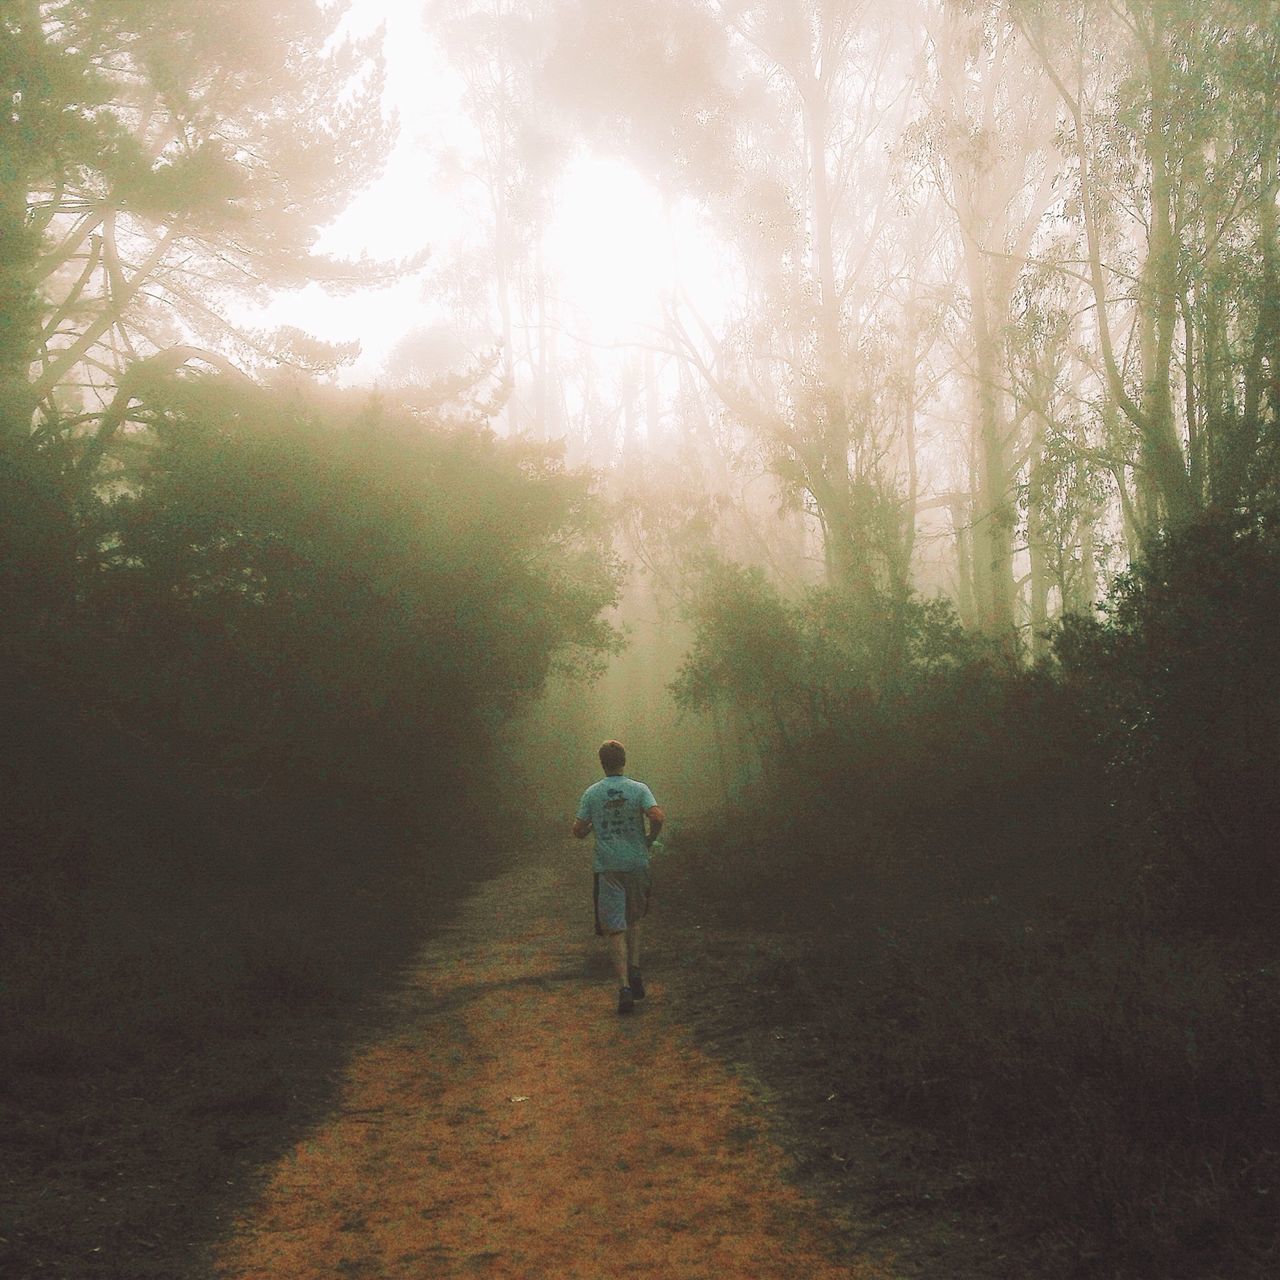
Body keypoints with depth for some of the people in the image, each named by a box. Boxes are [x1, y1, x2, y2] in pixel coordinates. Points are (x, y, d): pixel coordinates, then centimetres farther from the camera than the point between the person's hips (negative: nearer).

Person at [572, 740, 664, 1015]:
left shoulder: (591, 793, -1)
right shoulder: (639, 789, -3)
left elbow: (578, 831, 0)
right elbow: (657, 817, -17)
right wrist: (650, 838, 2)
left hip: (607, 867, -1)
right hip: (637, 864, 1)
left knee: (615, 929, -2)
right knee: (633, 919, 23)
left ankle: (624, 987, -12)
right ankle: (634, 970, 9)